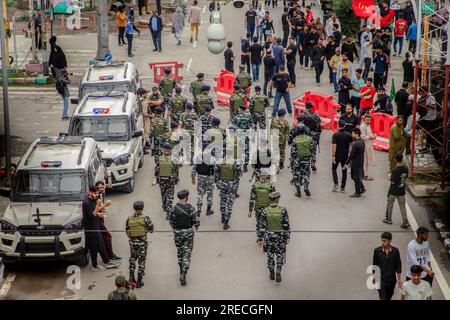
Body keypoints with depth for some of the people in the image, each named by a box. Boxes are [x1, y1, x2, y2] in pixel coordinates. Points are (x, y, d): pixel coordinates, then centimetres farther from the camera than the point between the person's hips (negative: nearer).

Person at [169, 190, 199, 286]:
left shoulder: (174, 209, -10)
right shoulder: (190, 208, -15)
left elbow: (171, 222, -2)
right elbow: (196, 221, -10)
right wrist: (196, 226, 13)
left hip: (177, 232, 2)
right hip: (188, 232, -2)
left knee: (179, 251, 22)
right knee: (187, 253, 2)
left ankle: (182, 269, 38)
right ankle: (183, 273, -10)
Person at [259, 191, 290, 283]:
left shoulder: (265, 211, -11)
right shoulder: (282, 210, -15)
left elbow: (263, 226, -8)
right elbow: (286, 225, -11)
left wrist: (262, 239, -2)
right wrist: (288, 237, -2)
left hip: (269, 236, 1)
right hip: (280, 236, -1)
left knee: (270, 254, 17)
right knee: (280, 254, 12)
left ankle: (271, 274, 25)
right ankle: (278, 272, -5)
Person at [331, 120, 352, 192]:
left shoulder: (335, 135, -13)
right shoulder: (348, 135, -3)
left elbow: (334, 146, -16)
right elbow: (350, 144, 7)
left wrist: (333, 156, -14)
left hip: (337, 156, -2)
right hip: (345, 156, 2)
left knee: (334, 168, 16)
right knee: (344, 171, 9)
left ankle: (336, 183, -1)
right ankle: (343, 187, 9)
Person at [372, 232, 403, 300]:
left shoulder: (395, 251, -7)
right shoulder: (377, 251, -9)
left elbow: (398, 266, -1)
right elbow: (374, 265, 2)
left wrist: (399, 279, 1)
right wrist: (373, 276, 5)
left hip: (391, 279, 2)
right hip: (380, 279, -2)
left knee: (388, 298, 18)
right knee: (383, 298, -8)